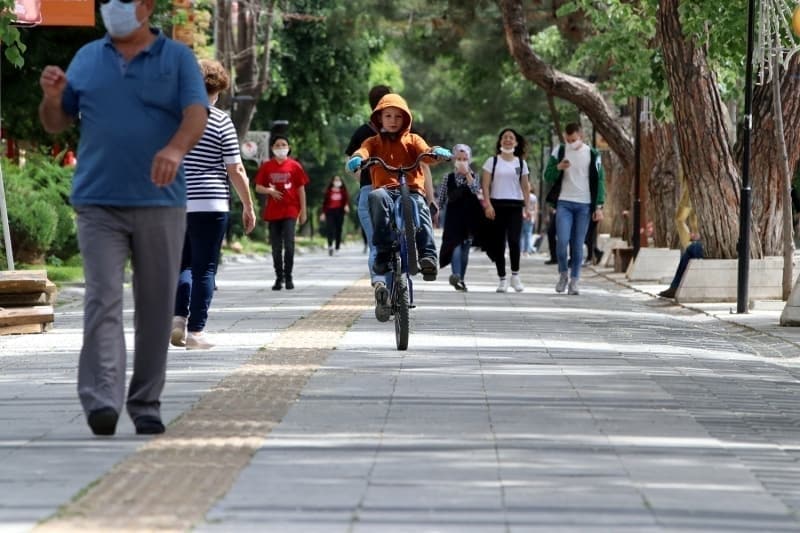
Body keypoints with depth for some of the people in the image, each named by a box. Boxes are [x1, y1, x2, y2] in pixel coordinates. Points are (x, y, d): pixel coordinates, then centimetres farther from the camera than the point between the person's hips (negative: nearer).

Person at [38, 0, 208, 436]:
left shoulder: (177, 58, 5)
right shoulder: (86, 58, 12)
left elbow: (196, 114, -9)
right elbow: (56, 124, 16)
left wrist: (176, 148, -30)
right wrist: (52, 97, -7)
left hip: (160, 203, -1)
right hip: (98, 204, 1)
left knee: (155, 307, 4)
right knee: (102, 300, -12)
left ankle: (145, 403, 14)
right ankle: (101, 401, -20)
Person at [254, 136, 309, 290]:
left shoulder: (294, 166, 3)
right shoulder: (266, 166, 7)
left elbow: (301, 189, 6)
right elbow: (258, 187, 9)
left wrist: (303, 211, 3)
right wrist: (269, 190, -13)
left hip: (290, 210, -2)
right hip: (273, 212, 2)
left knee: (289, 244, -12)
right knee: (276, 247, 5)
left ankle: (288, 277, -3)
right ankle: (279, 277, 14)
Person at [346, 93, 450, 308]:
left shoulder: (412, 140, 21)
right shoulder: (374, 142, 20)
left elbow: (425, 152, -1)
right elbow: (363, 152, -2)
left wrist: (436, 152, -26)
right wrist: (355, 159, -28)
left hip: (412, 191, 0)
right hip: (386, 190, 0)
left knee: (420, 208, -35)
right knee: (376, 197, -37)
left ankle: (428, 255, -43)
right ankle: (383, 251, -38)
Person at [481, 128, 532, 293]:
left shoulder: (521, 163, 12)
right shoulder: (492, 161, 5)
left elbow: (525, 187, 13)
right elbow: (485, 185, 1)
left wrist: (527, 206, 3)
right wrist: (488, 204, -10)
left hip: (515, 206, 1)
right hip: (497, 205, -1)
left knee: (514, 240, -16)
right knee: (498, 243, -1)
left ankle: (515, 275, -2)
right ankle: (502, 279, 6)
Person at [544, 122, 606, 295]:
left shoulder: (592, 155, 3)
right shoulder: (559, 152, 4)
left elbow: (599, 181, 6)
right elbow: (548, 177, 6)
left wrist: (599, 206, -1)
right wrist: (558, 167, -16)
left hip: (584, 205, 0)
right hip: (564, 203, 0)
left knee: (578, 245, 0)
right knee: (562, 240, -14)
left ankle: (574, 280, 7)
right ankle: (563, 273, 7)